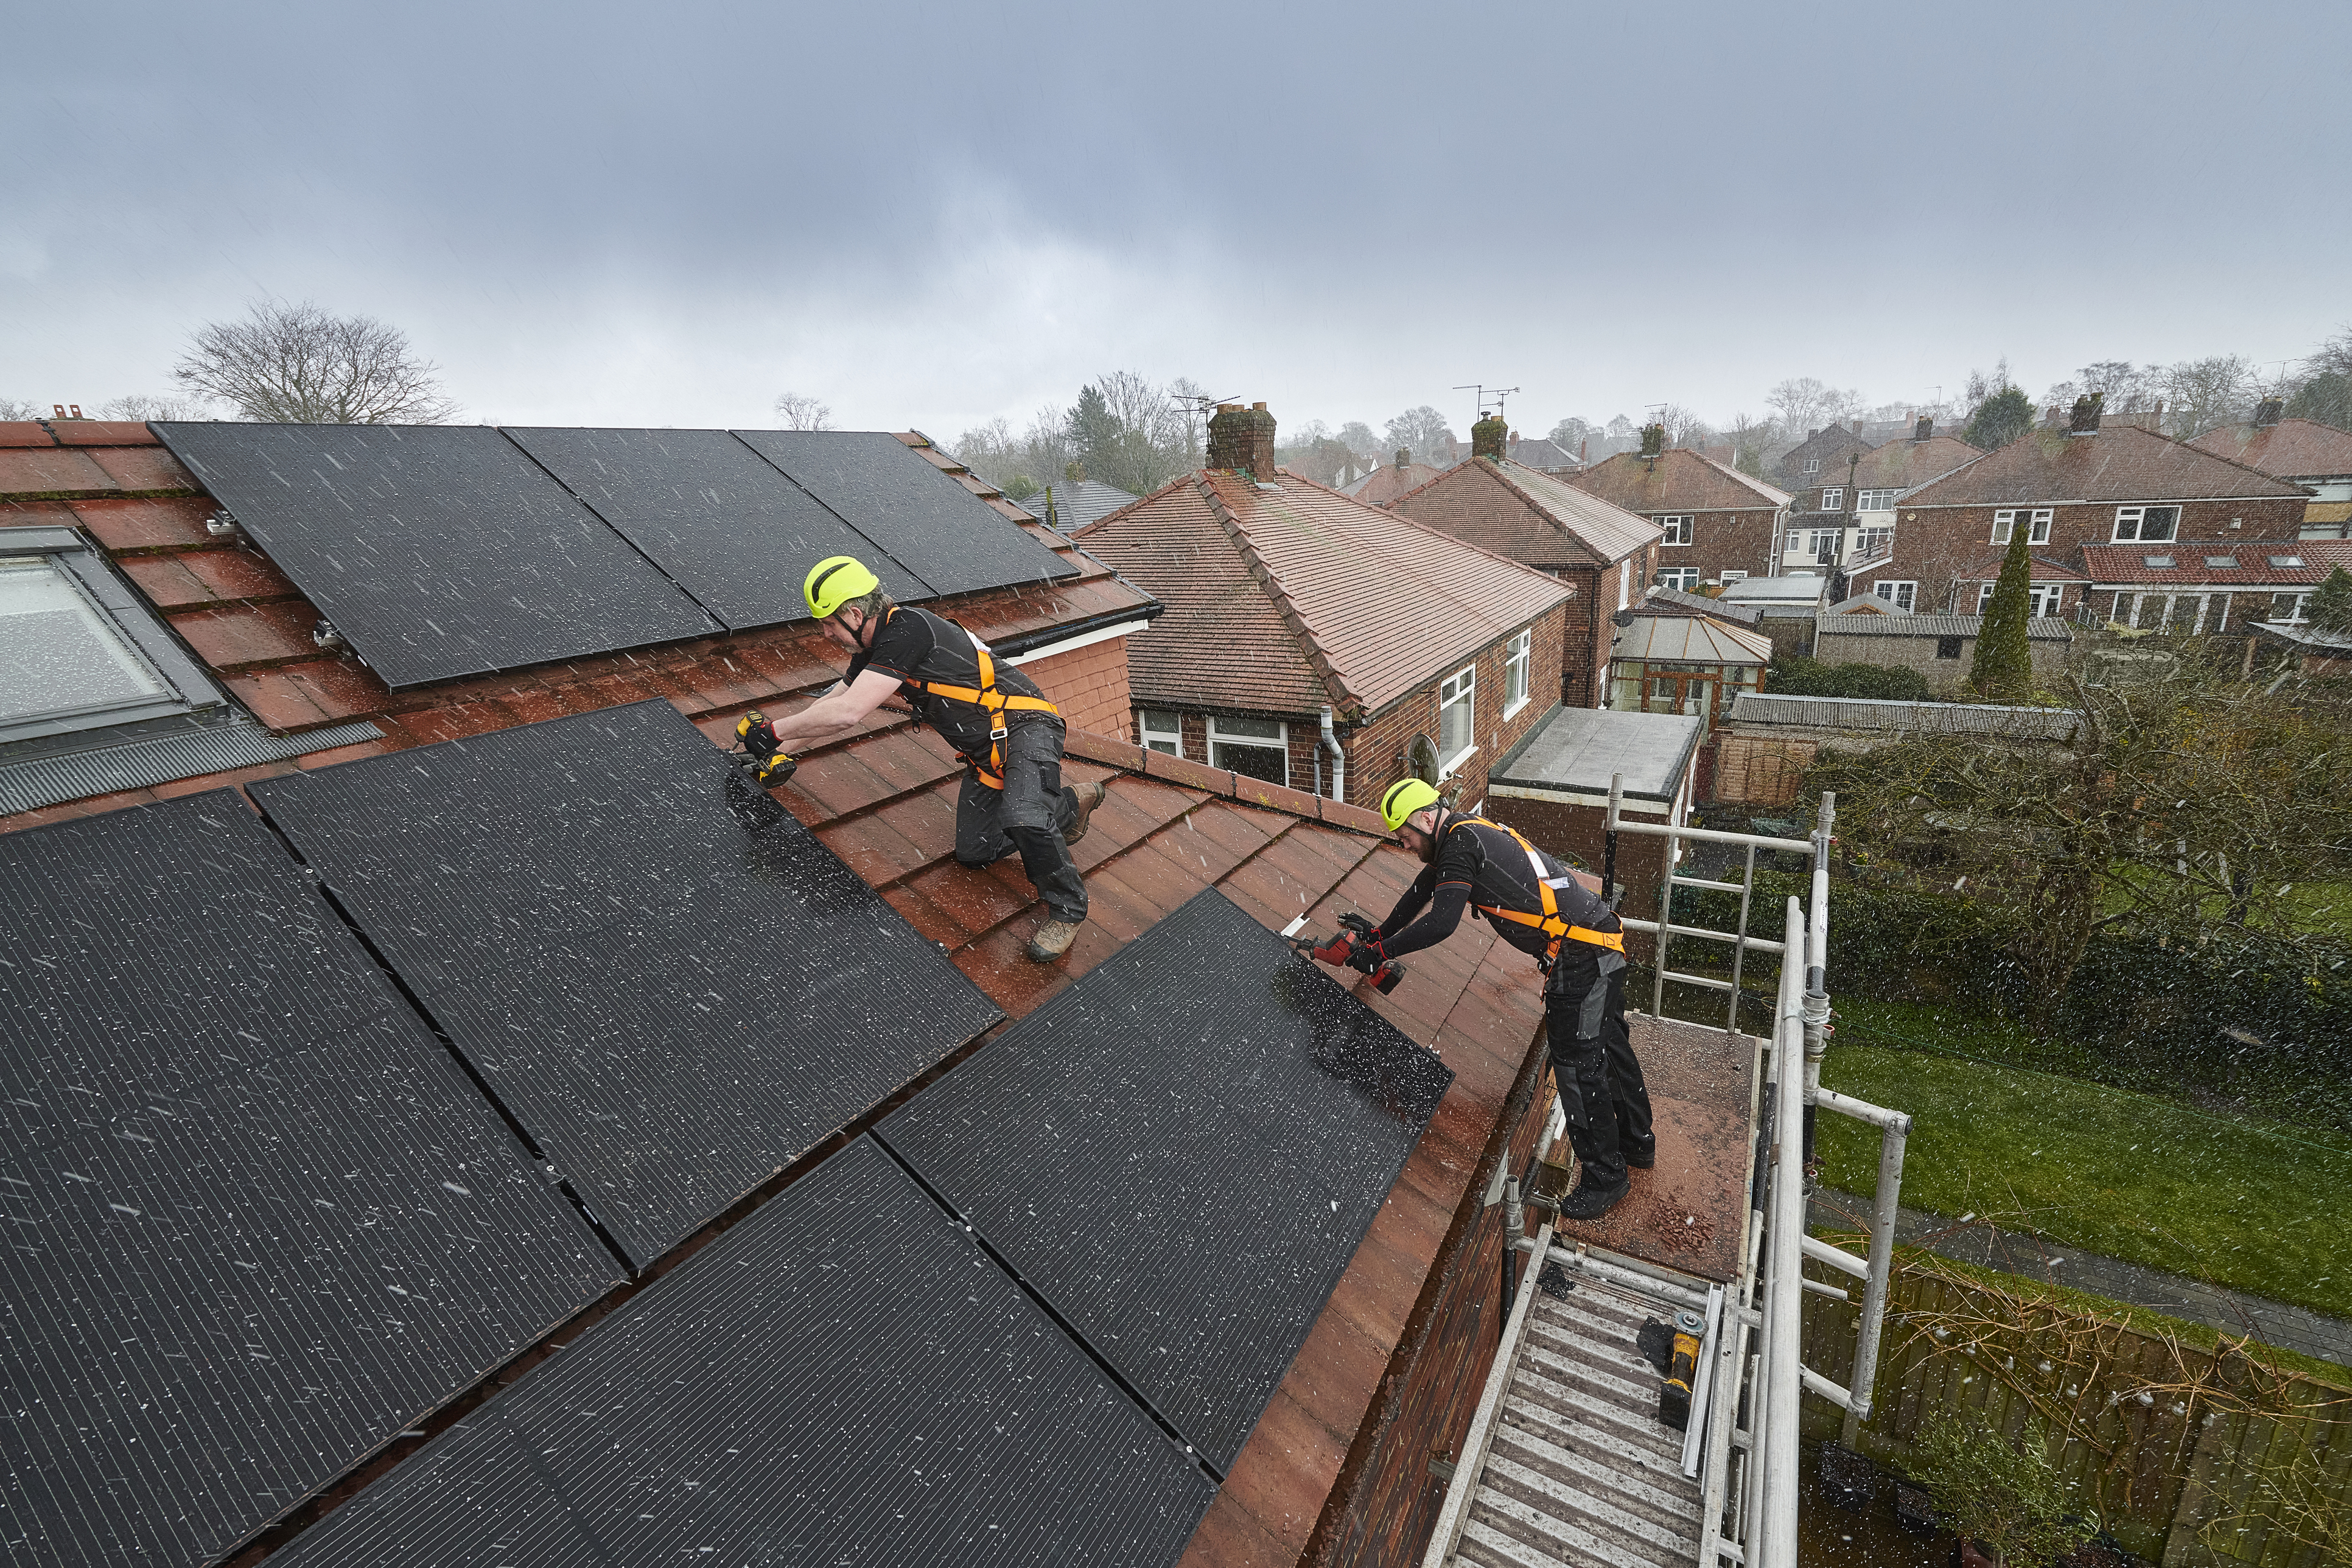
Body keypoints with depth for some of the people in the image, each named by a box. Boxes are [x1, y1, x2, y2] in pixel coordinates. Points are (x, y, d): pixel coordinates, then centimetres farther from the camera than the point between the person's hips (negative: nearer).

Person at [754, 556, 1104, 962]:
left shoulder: (907, 630, -24)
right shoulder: (873, 649, 8)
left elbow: (846, 714, -29)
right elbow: (831, 706, 22)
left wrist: (775, 729, -17)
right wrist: (779, 749, 18)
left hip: (1025, 726, -10)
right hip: (985, 751, 10)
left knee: (1022, 819, -36)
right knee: (973, 852, 9)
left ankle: (1067, 909, -11)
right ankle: (1071, 804, 27)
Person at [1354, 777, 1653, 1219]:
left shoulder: (1460, 843, -16)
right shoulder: (1468, 834, 15)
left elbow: (1441, 923, -24)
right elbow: (1421, 892, 26)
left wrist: (1381, 952, -14)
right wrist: (1379, 934, 29)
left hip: (1582, 956, -10)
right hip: (1604, 942, 10)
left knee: (1578, 1066, -1)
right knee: (1610, 1047, 23)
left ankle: (1605, 1176, 11)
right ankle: (1637, 1143, 40)